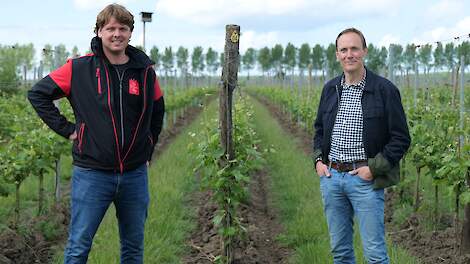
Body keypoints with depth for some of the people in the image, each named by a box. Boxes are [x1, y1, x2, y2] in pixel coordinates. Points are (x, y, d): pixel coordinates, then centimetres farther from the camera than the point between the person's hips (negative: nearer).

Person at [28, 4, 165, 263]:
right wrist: (65, 128, -3)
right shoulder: (79, 68, -4)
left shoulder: (145, 71, 4)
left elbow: (157, 110, 20)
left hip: (135, 175, 3)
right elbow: (37, 94, 3)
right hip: (92, 173, -3)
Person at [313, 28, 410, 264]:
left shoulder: (385, 89, -8)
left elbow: (401, 138, -6)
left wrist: (374, 168, -12)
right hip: (331, 176, 5)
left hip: (365, 179, -5)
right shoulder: (330, 89, 9)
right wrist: (318, 160, 7)